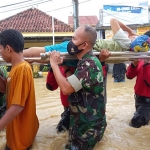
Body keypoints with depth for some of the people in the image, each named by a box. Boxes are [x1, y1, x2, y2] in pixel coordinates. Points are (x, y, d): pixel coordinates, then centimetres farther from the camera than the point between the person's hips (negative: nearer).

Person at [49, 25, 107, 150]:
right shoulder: (86, 61, 7)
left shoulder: (90, 64, -28)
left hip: (89, 127, -9)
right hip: (82, 122, 9)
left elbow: (66, 88, -34)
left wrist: (54, 64, -20)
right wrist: (57, 64, -8)